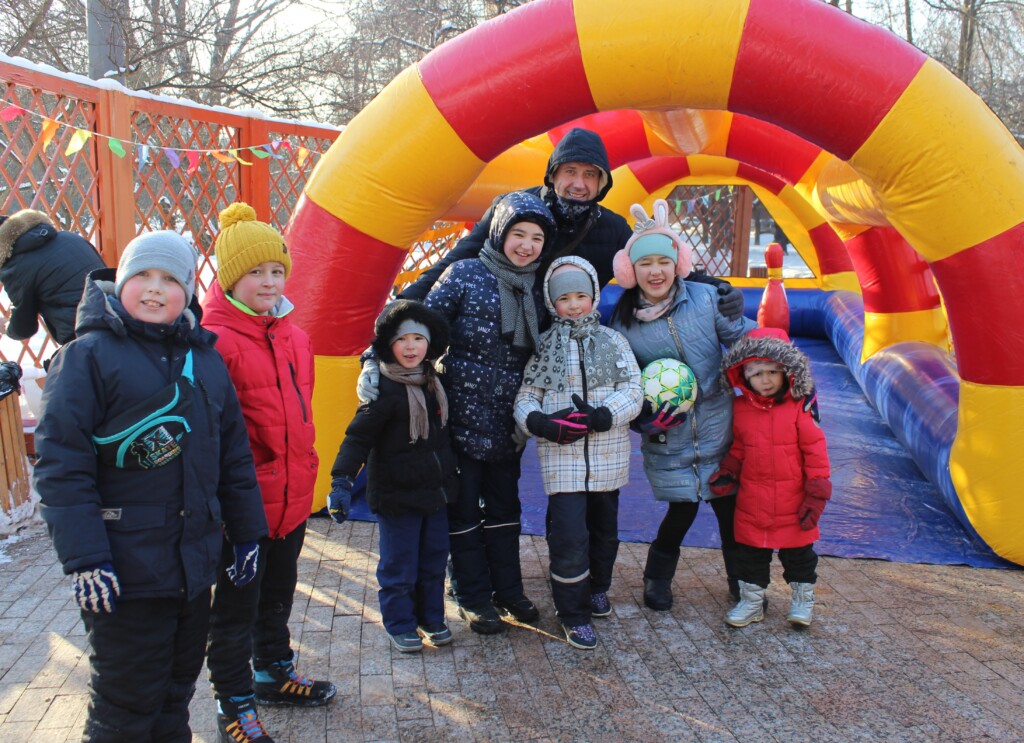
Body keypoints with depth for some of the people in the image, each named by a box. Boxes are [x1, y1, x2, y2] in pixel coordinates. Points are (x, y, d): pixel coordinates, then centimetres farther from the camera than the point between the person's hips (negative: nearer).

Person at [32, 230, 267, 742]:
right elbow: (61, 465, -13)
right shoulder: (89, 355, -8)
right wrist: (84, 558, -19)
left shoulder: (205, 358, 10)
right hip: (125, 573, -6)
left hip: (195, 563, 6)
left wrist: (245, 533, 13)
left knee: (175, 696, 19)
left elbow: (234, 453, 14)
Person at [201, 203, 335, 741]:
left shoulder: (293, 336, 7)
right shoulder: (215, 342, -18)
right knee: (234, 609, 9)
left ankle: (275, 674, 44)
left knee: (277, 596, 25)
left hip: (291, 499, 8)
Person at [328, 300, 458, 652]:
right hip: (397, 494, -6)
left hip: (435, 489, 7)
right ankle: (400, 624, 22)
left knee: (434, 558, 15)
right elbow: (358, 437, -19)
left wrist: (450, 474, 22)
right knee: (399, 566, 4)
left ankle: (431, 617, 32)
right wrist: (341, 482, -27)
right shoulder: (384, 389, -17)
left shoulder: (434, 382, 6)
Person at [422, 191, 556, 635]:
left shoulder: (535, 290, 7)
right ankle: (474, 598, 20)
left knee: (505, 507, 16)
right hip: (462, 415, -5)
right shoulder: (464, 275, -9)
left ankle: (508, 590, 30)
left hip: (507, 423, 5)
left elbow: (539, 354, 16)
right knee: (464, 509, 6)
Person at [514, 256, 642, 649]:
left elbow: (633, 392, -2)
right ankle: (573, 613, 9)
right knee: (569, 536, -8)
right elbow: (525, 398, 2)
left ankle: (597, 587, 42)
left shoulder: (612, 341, 5)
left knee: (604, 529, 17)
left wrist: (601, 416, -19)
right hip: (562, 458, -2)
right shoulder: (544, 346, 4)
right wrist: (540, 422, -20)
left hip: (607, 456, 2)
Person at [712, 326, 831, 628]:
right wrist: (727, 473, -1)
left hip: (793, 505, -3)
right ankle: (751, 601, 30)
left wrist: (816, 495, -8)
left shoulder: (799, 409, -10)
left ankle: (803, 598, 33)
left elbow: (815, 452, -7)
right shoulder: (740, 408, 0)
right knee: (750, 554, 13)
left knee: (798, 553, 13)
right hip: (751, 504, 3)